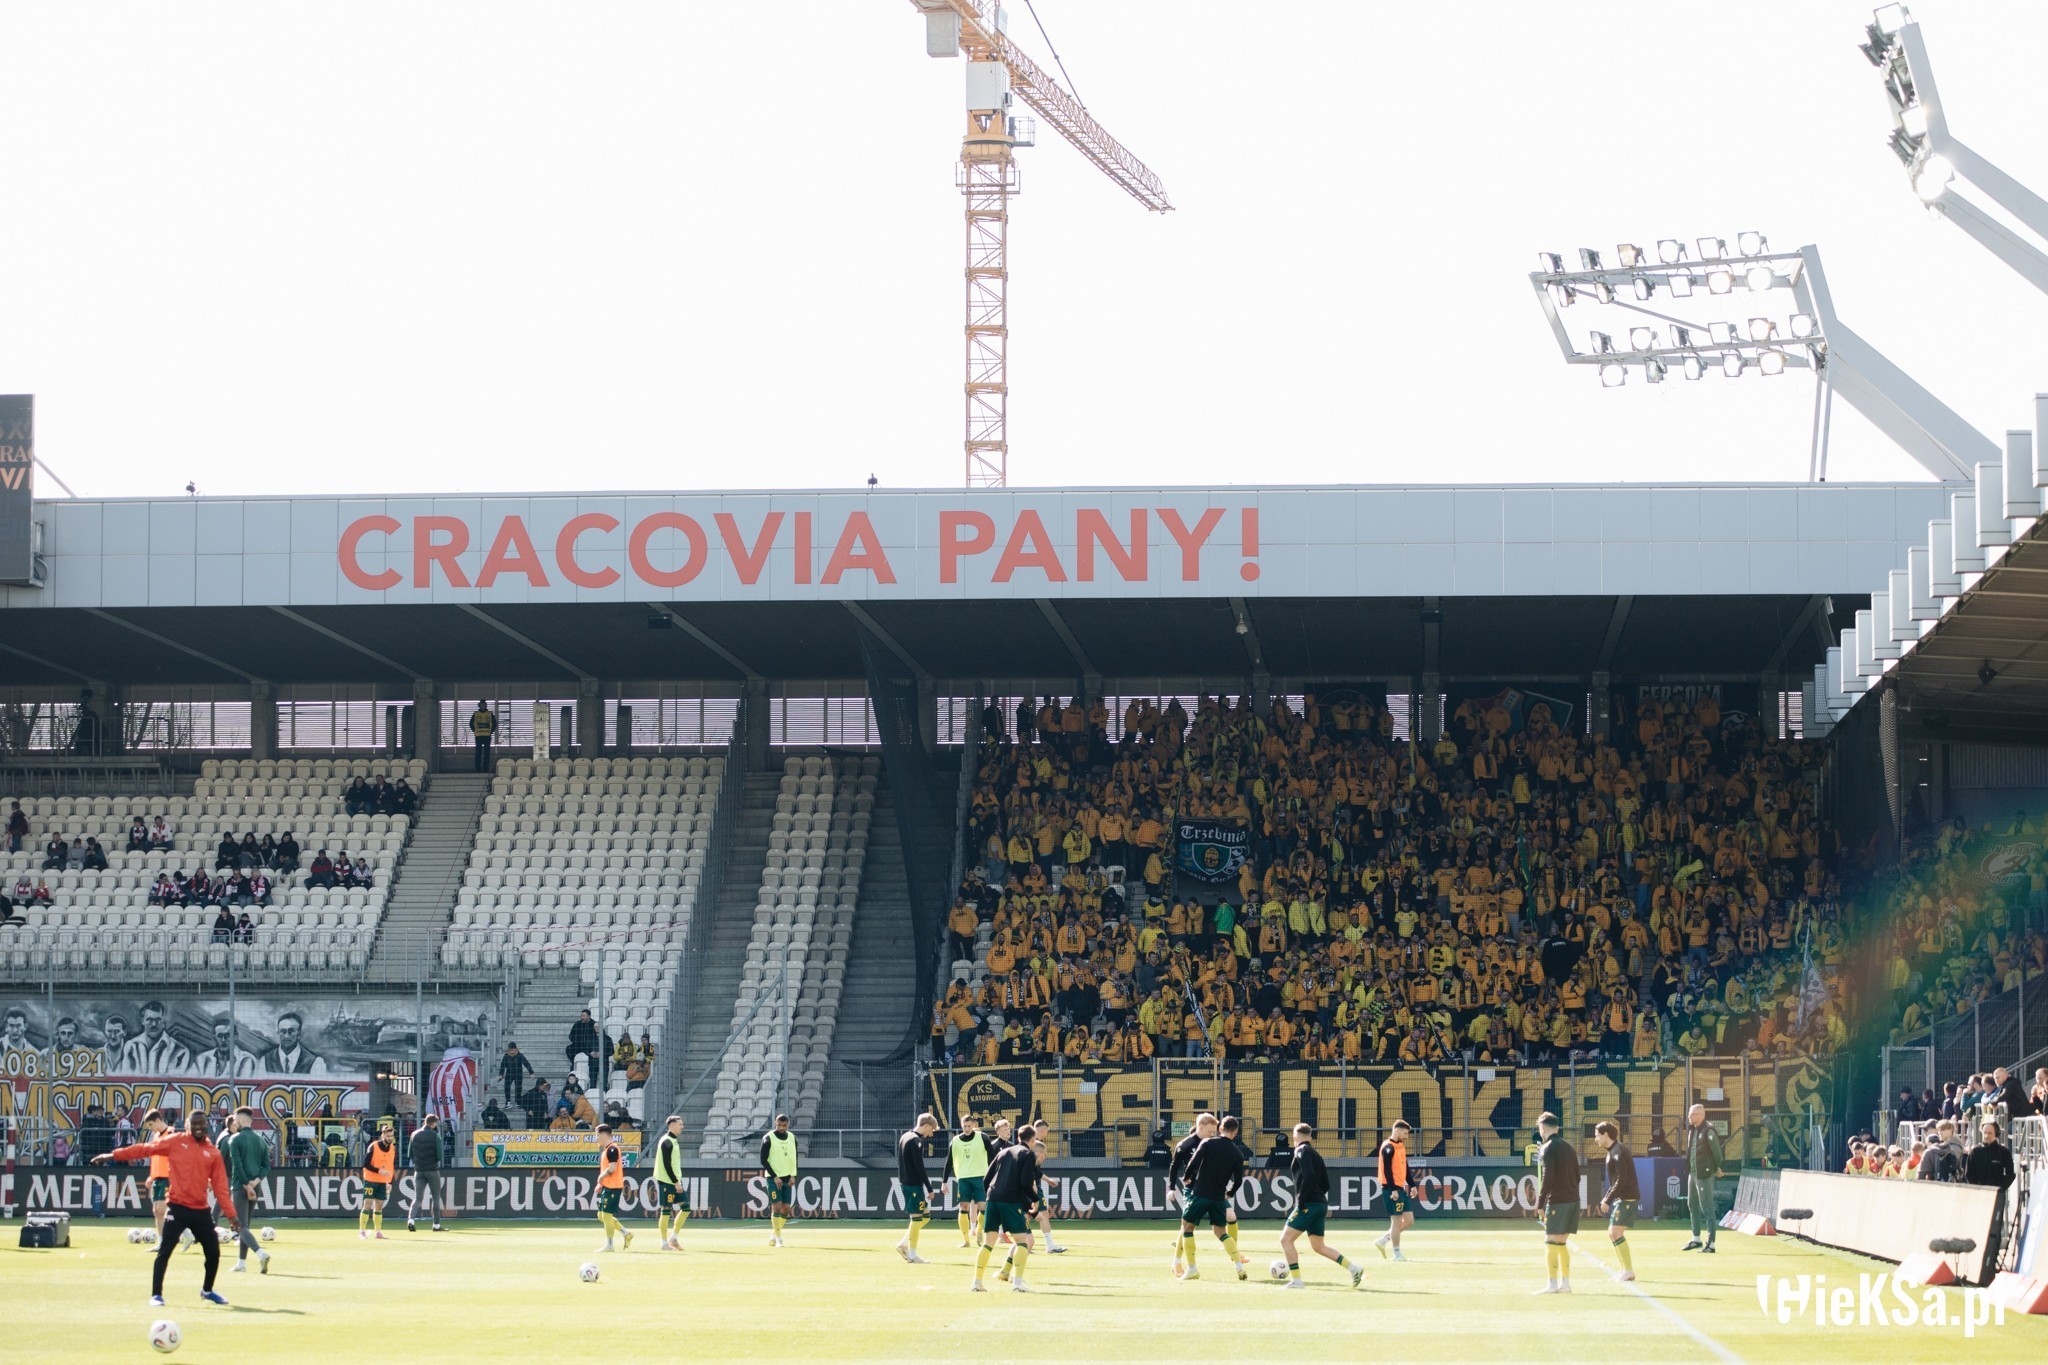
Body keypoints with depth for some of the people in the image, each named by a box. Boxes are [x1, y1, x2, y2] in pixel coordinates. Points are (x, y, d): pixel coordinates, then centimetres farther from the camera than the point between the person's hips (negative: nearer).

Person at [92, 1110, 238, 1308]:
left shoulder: (213, 1153, 6)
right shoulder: (175, 1141, 1)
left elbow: (220, 1187, 5)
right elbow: (145, 1149, -2)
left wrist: (231, 1215, 0)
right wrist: (113, 1155, -7)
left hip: (201, 1210, 3)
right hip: (177, 1208, -3)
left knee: (213, 1253, 8)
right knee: (164, 1251, -9)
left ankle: (207, 1291, 32)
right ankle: (156, 1295, -1)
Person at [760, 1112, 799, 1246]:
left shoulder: (792, 1138, 9)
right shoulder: (768, 1138, -6)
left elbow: (794, 1159, 14)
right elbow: (763, 1160, -7)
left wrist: (793, 1176, 0)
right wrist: (775, 1177, -13)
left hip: (787, 1178, 5)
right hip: (773, 1178, -5)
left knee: (786, 1208, 2)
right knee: (776, 1206, -13)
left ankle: (774, 1235, 17)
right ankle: (778, 1238, -9)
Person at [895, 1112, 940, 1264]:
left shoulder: (905, 1137, 15)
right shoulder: (916, 1141, -15)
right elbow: (919, 1167, -19)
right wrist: (929, 1189, -15)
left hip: (905, 1182, 10)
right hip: (914, 1183, -10)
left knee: (925, 1213, 15)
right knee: (917, 1217, -4)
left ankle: (904, 1244, 11)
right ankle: (912, 1255, -1)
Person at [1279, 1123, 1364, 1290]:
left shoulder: (1302, 1151, -7)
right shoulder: (1315, 1154, 18)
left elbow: (1308, 1176, -22)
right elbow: (1325, 1184, 19)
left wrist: (1301, 1201, -19)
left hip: (1308, 1205, -9)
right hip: (1320, 1205, 9)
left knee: (1286, 1239, -3)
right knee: (1318, 1246, 15)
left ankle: (1296, 1281, -7)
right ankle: (1354, 1269, 10)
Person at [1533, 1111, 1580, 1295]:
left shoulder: (1547, 1149, -9)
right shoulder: (1568, 1147, 14)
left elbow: (1547, 1178, -15)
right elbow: (1576, 1175, 17)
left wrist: (1540, 1204, -12)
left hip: (1556, 1201, -8)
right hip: (1573, 1200, 8)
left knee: (1551, 1242, -4)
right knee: (1561, 1242, 14)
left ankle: (1552, 1284, -7)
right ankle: (1565, 1282, 13)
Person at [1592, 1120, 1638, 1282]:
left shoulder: (1619, 1151, -16)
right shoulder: (1612, 1151, 15)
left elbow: (1622, 1180, -22)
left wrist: (1608, 1200, -19)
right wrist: (1607, 1198, 14)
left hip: (1627, 1198, -10)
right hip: (1621, 1198, 10)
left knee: (1616, 1232, -13)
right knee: (1612, 1233, 13)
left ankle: (1629, 1271, -11)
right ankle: (1625, 1269, 19)